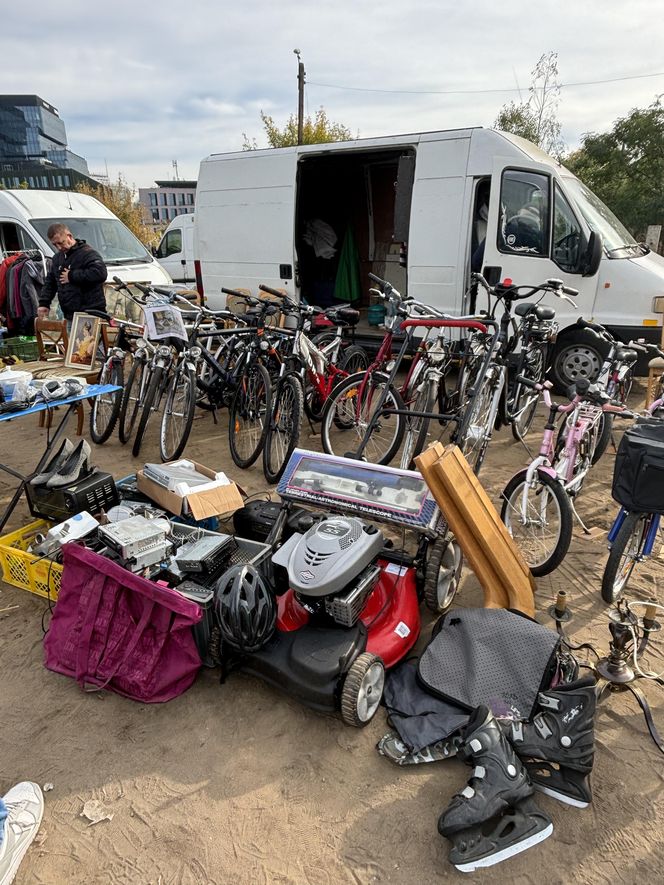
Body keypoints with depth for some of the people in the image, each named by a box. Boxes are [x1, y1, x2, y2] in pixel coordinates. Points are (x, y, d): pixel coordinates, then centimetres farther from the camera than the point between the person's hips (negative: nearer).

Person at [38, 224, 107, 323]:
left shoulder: (87, 253, -8)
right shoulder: (57, 257, 19)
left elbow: (101, 273, -26)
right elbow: (50, 282, 28)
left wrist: (72, 276, -16)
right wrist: (43, 303, 15)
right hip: (69, 316, 8)